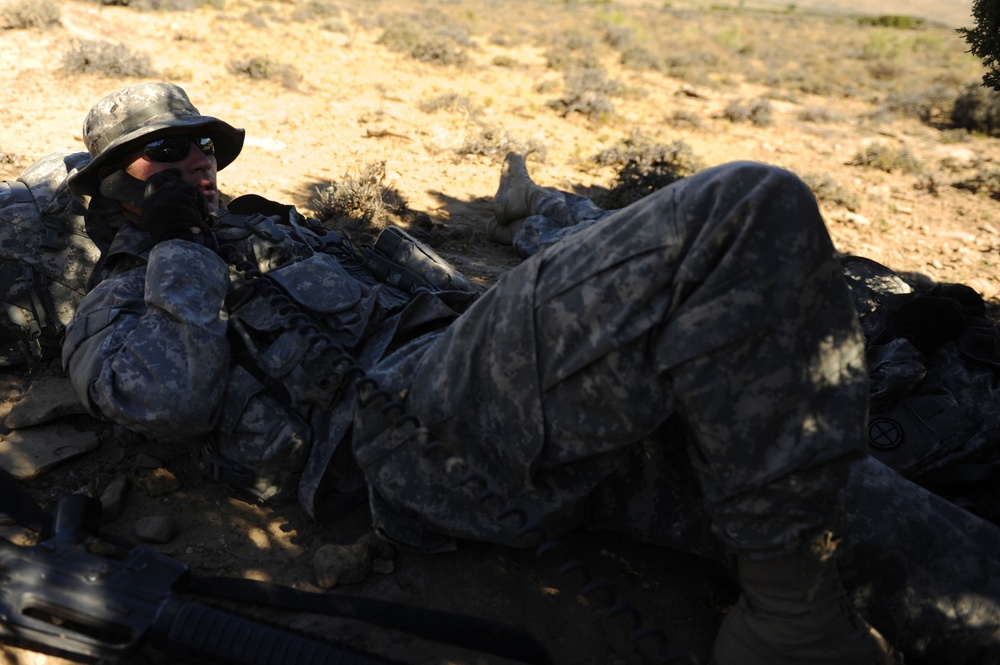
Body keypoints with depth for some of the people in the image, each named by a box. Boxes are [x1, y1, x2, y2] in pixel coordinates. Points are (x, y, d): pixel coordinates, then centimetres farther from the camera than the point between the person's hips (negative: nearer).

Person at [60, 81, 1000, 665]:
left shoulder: (271, 227, 35)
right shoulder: (114, 316, 16)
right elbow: (174, 394, -8)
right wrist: (176, 240, 5)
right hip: (409, 422, -8)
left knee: (828, 493, -5)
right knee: (752, 211, -22)